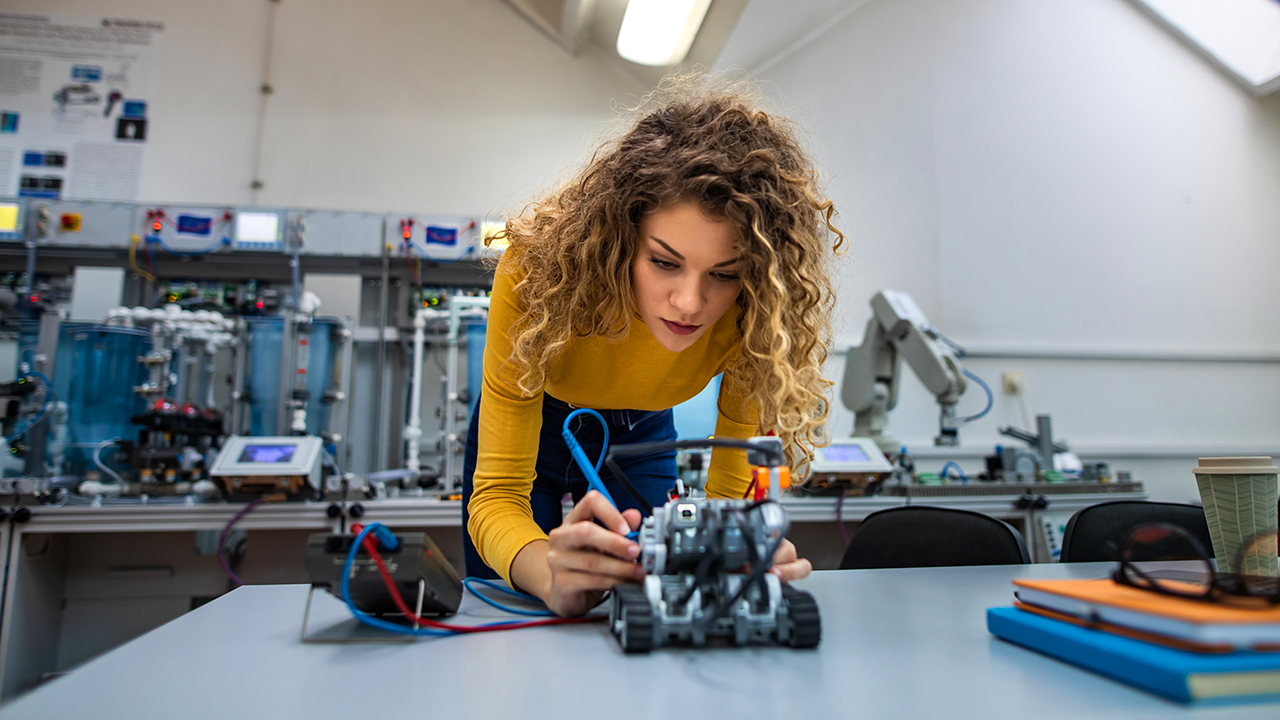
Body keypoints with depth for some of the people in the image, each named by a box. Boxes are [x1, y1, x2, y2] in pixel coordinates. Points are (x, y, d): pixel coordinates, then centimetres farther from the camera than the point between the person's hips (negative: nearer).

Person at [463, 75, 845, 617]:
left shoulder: (756, 317, -32)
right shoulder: (541, 267, -38)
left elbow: (731, 496, -25)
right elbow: (497, 495, -36)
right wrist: (550, 573, -58)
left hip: (641, 438, 1)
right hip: (531, 427, -1)